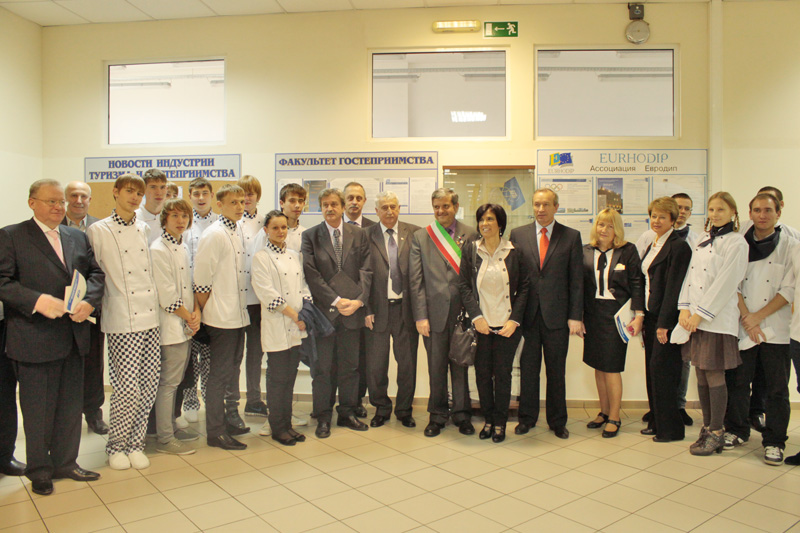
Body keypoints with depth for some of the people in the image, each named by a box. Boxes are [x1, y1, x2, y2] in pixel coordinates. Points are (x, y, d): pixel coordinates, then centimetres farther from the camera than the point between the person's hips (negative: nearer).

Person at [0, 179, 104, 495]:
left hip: (73, 336, 5)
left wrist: (89, 301, -9)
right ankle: (39, 470, 24)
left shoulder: (78, 237, 13)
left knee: (70, 404, 15)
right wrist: (38, 301, -23)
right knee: (37, 409, 7)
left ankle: (65, 462, 30)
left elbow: (96, 273, 10)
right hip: (34, 337, -5)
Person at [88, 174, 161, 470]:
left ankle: (135, 443, 22)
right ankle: (116, 446, 16)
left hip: (151, 317, 5)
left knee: (149, 384, 6)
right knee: (128, 387, -6)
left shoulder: (146, 230, 14)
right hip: (122, 321, -5)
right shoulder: (98, 231, 0)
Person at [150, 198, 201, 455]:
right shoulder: (158, 249, -12)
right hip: (171, 326, -8)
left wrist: (196, 313, 0)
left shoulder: (183, 248, 14)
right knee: (168, 382, -1)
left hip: (186, 325, 8)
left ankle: (172, 427, 27)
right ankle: (165, 439, 8)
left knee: (174, 381, 16)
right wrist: (188, 317, -8)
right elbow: (167, 295, -16)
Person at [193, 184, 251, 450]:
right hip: (222, 317, -8)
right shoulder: (214, 234, -14)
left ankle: (231, 420, 31)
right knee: (220, 373, 0)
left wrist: (241, 308, 14)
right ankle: (215, 431, 11)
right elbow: (201, 279, -16)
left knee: (233, 369, 18)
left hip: (238, 314, 9)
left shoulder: (237, 231, 11)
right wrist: (207, 311, -10)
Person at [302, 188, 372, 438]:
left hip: (352, 310, 2)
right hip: (323, 311, -2)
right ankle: (323, 417, 19)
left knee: (350, 366, 11)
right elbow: (311, 274, -7)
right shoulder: (310, 236, 1)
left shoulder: (358, 235, 8)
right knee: (322, 368, 6)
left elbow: (366, 271, 3)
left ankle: (347, 413, 25)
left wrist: (358, 300, -10)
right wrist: (336, 300, -13)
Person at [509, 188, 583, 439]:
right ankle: (527, 417, 24)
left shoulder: (571, 237, 3)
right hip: (527, 313, 1)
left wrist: (575, 316, -4)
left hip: (557, 315, -1)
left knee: (557, 370, 10)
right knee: (528, 368, 9)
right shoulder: (517, 234, 6)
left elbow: (576, 280, 1)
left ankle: (557, 421, 24)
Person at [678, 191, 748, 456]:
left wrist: (700, 314, -15)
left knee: (715, 375, 0)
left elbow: (725, 284, -14)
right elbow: (690, 273, 10)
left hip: (717, 320, -6)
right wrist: (685, 309, -1)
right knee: (701, 374, 11)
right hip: (694, 318, 6)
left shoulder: (736, 243, -7)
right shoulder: (703, 238, 14)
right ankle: (707, 427, 23)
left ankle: (716, 433, 12)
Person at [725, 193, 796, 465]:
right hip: (743, 327, 2)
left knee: (777, 389, 2)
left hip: (776, 329, -2)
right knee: (737, 382, 8)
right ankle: (737, 431, 24)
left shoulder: (790, 245, 1)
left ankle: (774, 442, 14)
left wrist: (757, 316, -11)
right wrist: (746, 318, -8)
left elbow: (789, 290, -5)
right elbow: (733, 284, 3)